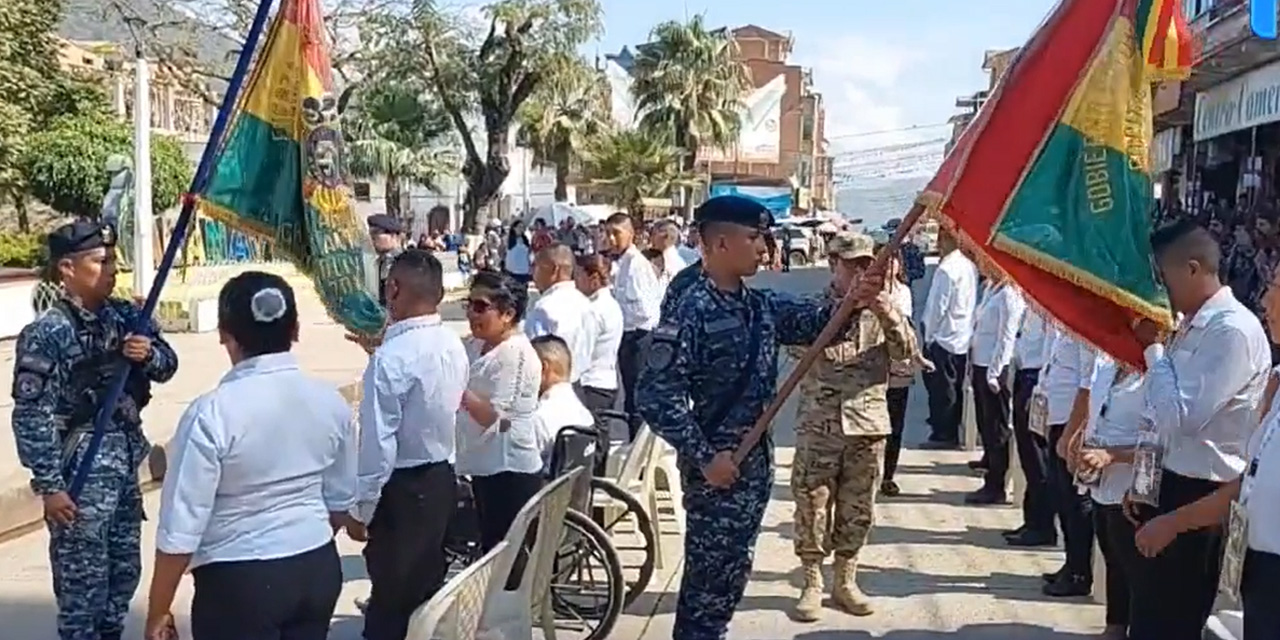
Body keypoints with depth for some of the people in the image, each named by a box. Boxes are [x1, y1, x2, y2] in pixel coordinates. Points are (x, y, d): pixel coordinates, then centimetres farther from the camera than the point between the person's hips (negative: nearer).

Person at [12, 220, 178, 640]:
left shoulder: (123, 316, 4)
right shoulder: (47, 333, -15)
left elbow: (168, 364, 10)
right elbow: (31, 415, -16)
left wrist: (150, 353, -13)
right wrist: (49, 485, -18)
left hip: (125, 459, 7)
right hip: (81, 466, -7)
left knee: (125, 571, 18)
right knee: (83, 579, 2)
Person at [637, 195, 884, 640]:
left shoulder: (761, 306, 8)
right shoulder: (691, 311, -17)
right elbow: (654, 395, -21)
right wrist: (703, 457, -20)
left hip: (756, 461, 8)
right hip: (716, 466, -8)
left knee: (732, 573, 17)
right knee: (709, 575, 2)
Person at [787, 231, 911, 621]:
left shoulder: (882, 309, 8)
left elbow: (905, 352, -3)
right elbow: (798, 345, -12)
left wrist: (888, 315, -19)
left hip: (868, 424, 2)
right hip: (819, 424, -2)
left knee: (858, 509, 8)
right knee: (812, 504, 0)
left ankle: (845, 581, 22)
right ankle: (812, 584, 11)